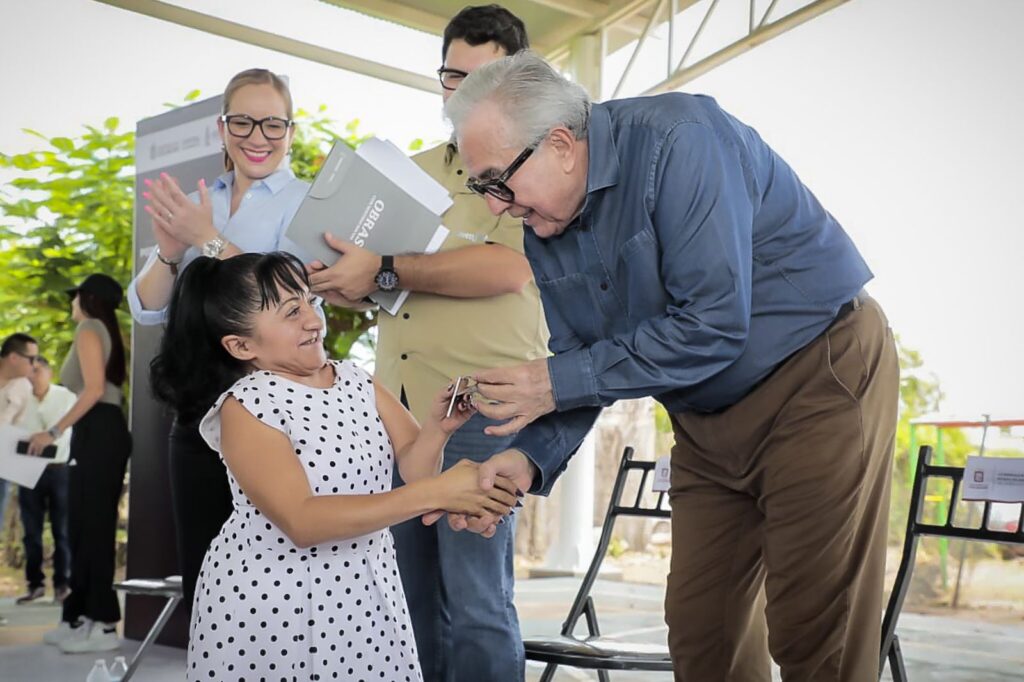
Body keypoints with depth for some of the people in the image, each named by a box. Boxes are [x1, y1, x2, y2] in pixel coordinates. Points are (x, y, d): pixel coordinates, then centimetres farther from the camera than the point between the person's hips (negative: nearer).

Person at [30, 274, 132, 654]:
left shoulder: (89, 328, -3)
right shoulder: (107, 334, 24)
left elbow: (94, 389, -15)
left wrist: (54, 431, -15)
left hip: (96, 433, -10)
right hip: (107, 432, 10)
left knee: (88, 526, -10)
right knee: (90, 525, 10)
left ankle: (103, 625, -10)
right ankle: (84, 617, 14)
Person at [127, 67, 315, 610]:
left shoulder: (305, 204, -2)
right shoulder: (193, 207, 13)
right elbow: (147, 310, 8)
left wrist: (209, 242, -18)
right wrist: (168, 253, -10)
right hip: (197, 412, 6)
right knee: (199, 582, 12)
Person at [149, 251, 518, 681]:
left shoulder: (358, 382, 2)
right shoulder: (245, 407, -17)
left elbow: (412, 468, -3)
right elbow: (302, 522, -26)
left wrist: (437, 429, -26)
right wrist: (434, 493, -31)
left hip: (366, 597, 5)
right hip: (267, 603, -5)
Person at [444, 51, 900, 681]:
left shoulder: (677, 139, -23)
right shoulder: (545, 230, 0)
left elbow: (712, 325, -29)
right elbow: (585, 368, 5)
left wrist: (560, 381, -22)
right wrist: (532, 458, -14)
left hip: (821, 374, -7)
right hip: (708, 418, 8)